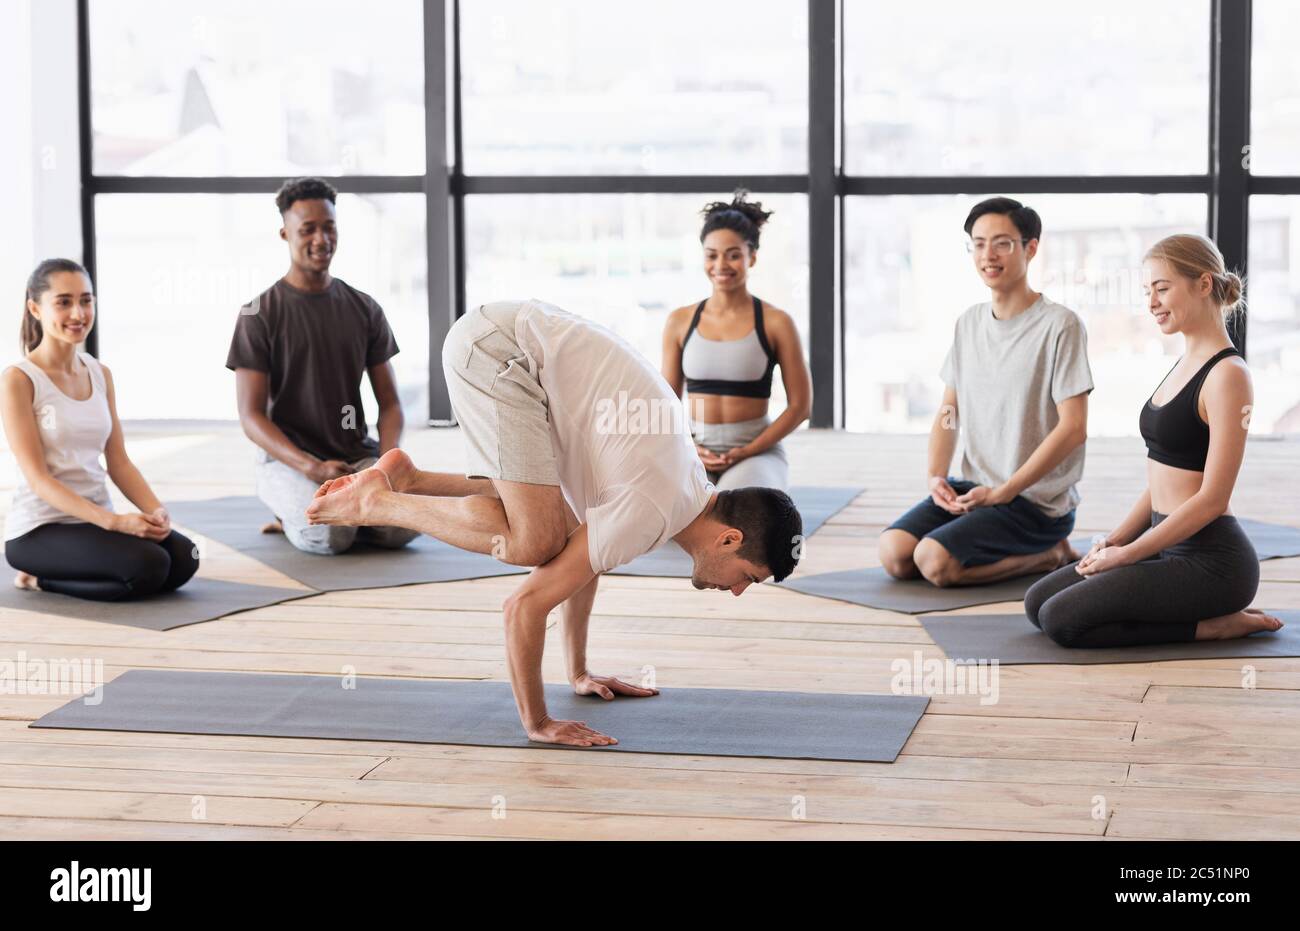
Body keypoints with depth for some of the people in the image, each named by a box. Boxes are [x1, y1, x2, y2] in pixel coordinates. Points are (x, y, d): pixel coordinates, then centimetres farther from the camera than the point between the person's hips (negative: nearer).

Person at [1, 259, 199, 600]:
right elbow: (38, 477, -16)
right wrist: (113, 521, -26)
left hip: (96, 520, 7)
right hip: (40, 528, -7)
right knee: (149, 566, -28)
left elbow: (118, 462, 9)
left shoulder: (100, 375, 10)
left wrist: (156, 510, -11)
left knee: (184, 559, -18)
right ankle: (41, 577, -2)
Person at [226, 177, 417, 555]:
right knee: (329, 536, -33)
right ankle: (295, 510, 4)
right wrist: (312, 468, -24)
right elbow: (251, 417, -8)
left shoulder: (365, 310, 9)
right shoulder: (258, 315, -3)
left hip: (358, 453, 3)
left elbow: (389, 401, 9)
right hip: (290, 457, -3)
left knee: (404, 526, -27)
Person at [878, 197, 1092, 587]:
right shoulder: (969, 323, 12)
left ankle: (1050, 556, -1)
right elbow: (949, 411, 16)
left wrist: (1003, 493, -18)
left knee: (935, 561, -26)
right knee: (895, 553, -15)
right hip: (973, 488, 7)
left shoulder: (1059, 324, -11)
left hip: (1038, 501, -7)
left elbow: (1073, 428, -15)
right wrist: (936, 477, -3)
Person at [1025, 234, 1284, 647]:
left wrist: (1126, 554, -15)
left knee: (1062, 618, -18)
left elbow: (1212, 499, -19)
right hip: (1169, 547, 10)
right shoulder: (1186, 363, 13)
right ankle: (1208, 613, 9)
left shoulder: (1227, 375, -16)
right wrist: (1116, 539, 6)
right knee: (1038, 602, 8)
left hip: (1211, 561, -10)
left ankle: (1211, 625, -6)